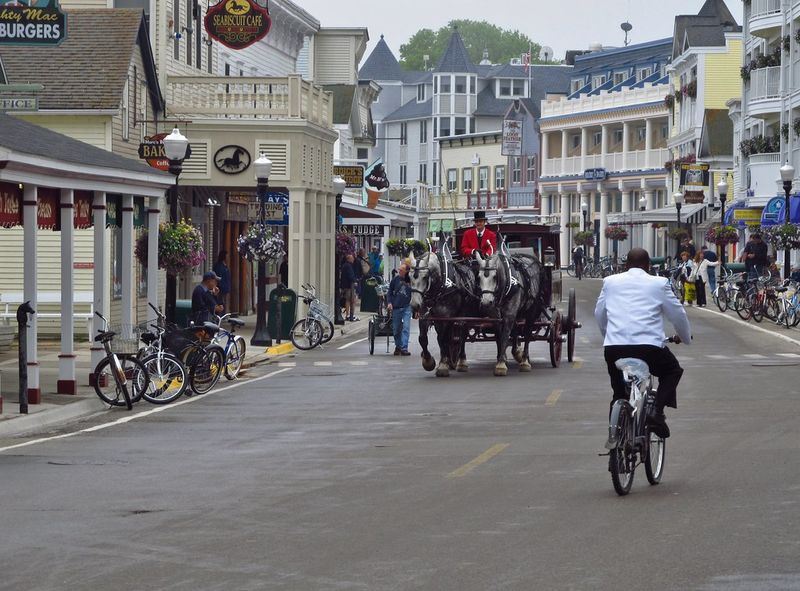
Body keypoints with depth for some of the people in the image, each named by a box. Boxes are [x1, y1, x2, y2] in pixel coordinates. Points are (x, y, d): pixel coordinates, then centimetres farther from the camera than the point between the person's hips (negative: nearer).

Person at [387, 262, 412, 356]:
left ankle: (404, 348, -11)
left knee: (406, 328, -10)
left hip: (407, 307, -1)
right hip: (396, 307, 1)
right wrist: (390, 302, -6)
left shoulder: (410, 280, -2)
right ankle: (398, 346, 25)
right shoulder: (395, 279, 0)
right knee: (396, 329, 9)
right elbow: (390, 292, 8)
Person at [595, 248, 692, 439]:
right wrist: (685, 337, 35)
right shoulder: (659, 283, 7)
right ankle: (657, 412, 3)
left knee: (619, 390, 23)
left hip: (614, 347, 2)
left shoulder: (610, 282, 14)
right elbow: (677, 314, 16)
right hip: (648, 346, -2)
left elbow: (599, 314, 23)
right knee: (672, 371, 24)